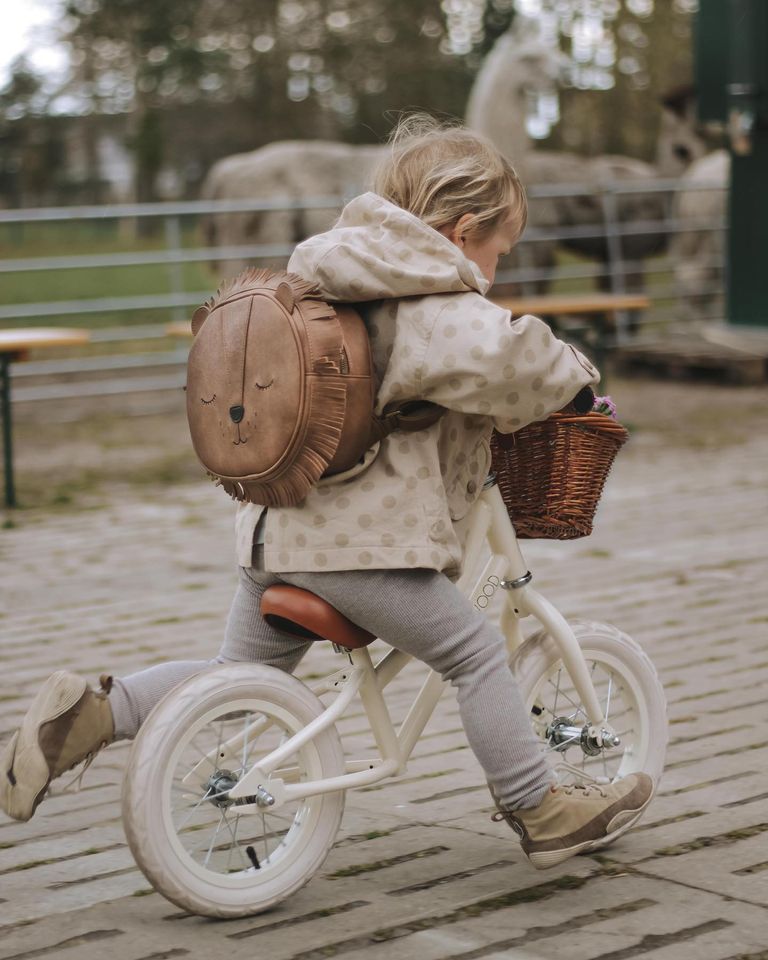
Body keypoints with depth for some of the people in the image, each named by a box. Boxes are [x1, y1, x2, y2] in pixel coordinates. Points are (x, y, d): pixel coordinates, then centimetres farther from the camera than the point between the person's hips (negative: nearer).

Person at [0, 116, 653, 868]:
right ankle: (541, 813, 11)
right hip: (363, 539, -8)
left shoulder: (333, 285, 18)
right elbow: (504, 359, -30)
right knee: (475, 654, 4)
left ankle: (87, 715, 6)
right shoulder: (435, 308, -11)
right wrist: (574, 378, -9)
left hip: (275, 525, 8)